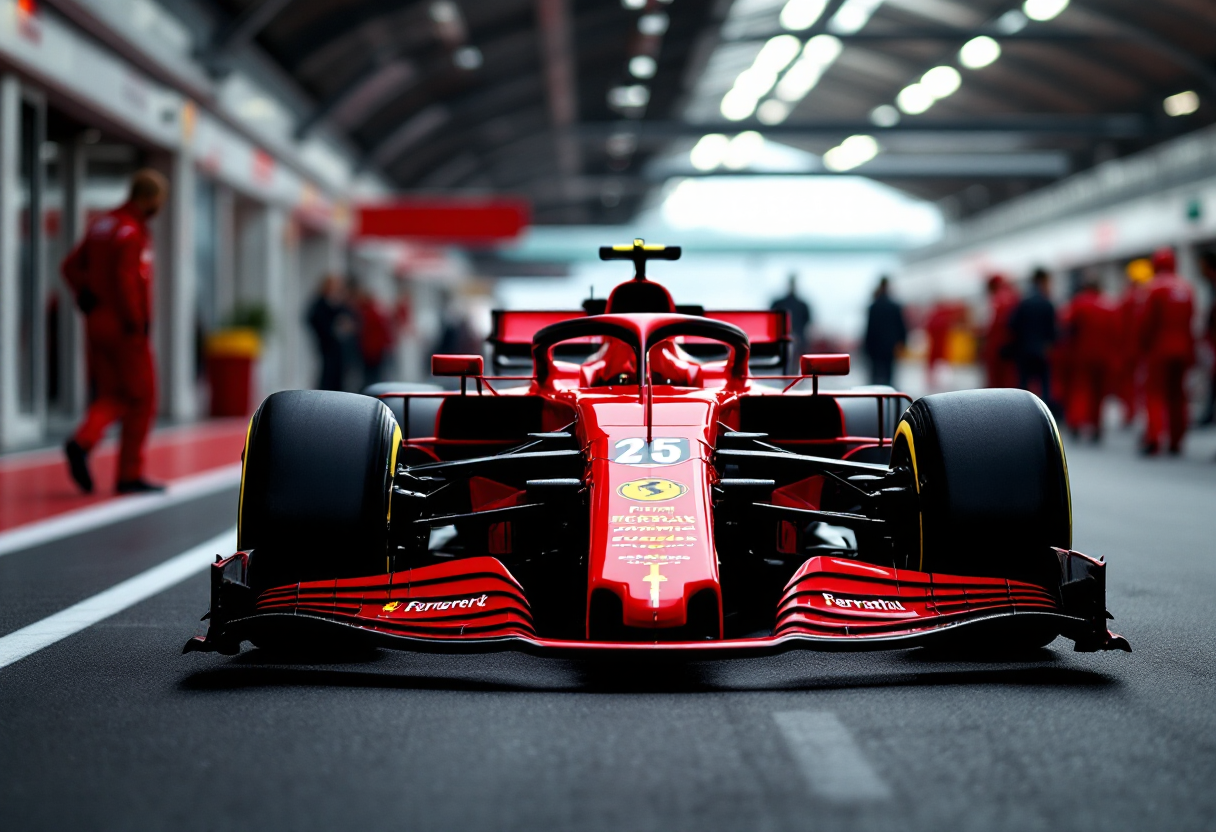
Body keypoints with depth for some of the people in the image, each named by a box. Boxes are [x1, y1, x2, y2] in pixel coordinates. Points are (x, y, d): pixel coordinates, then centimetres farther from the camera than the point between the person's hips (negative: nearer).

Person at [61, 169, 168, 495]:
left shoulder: (101, 225, 13)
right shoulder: (132, 232, -15)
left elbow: (71, 266, 15)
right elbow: (125, 281, -23)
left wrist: (86, 298, 7)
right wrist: (136, 323, -17)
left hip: (98, 324, 8)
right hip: (126, 330, -8)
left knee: (112, 395, 13)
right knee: (141, 400, 2)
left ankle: (82, 441, -12)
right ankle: (130, 474, 4)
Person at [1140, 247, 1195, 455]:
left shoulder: (1156, 287, -9)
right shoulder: (1186, 288, 8)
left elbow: (1147, 322, -9)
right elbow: (1192, 319, 13)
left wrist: (1145, 344, 4)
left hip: (1160, 349, -5)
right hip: (1183, 349, 5)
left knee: (1155, 393, -4)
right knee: (1177, 395, 11)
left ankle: (1153, 438, -18)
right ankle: (1176, 441, 12)